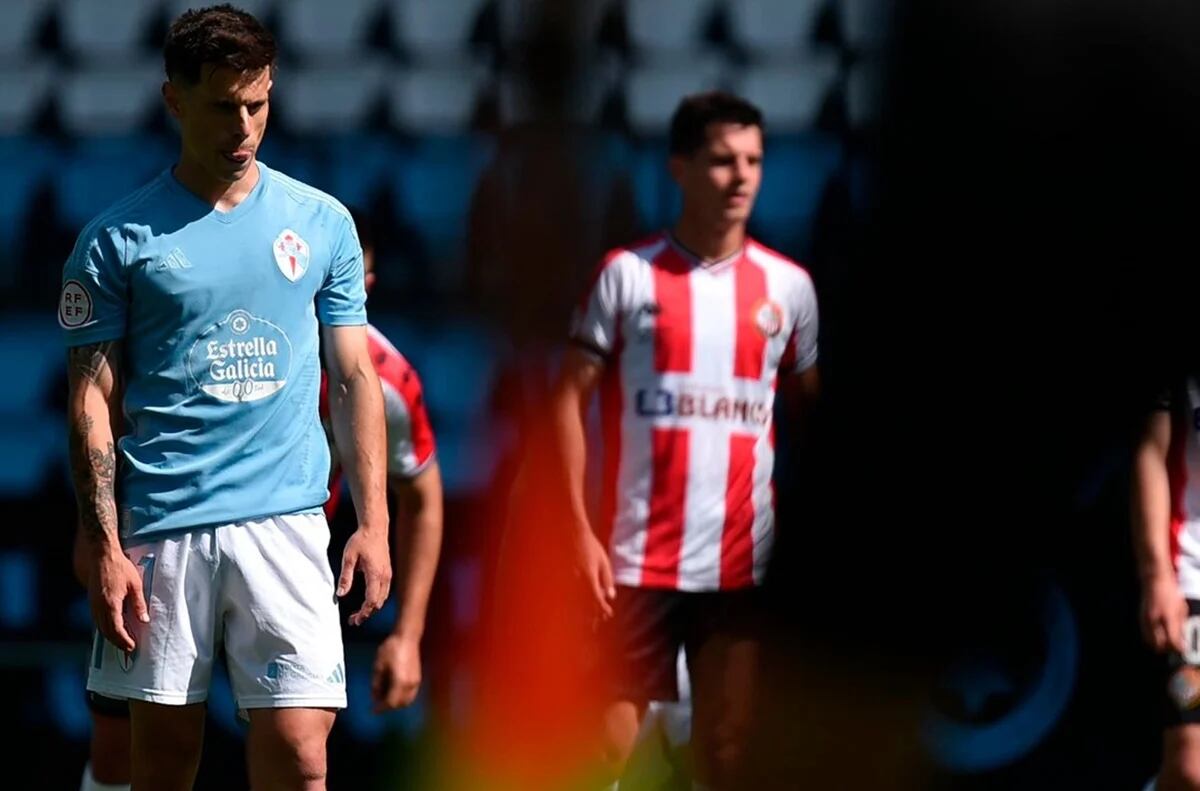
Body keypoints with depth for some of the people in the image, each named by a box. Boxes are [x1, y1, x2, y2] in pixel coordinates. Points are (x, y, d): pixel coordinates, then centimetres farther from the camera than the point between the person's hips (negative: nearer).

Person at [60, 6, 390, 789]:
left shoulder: (322, 223, 8)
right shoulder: (119, 238, 1)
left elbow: (354, 379, 11)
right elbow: (93, 402, 1)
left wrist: (373, 523, 2)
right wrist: (105, 548, -8)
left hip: (284, 520, 1)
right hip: (159, 529, -1)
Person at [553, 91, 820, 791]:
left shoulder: (789, 286, 8)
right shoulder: (628, 274, -1)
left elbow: (809, 405, 16)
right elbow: (571, 398, -2)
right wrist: (579, 529, -10)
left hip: (742, 557, 3)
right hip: (637, 553, -3)